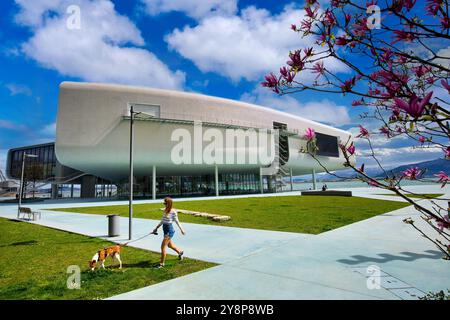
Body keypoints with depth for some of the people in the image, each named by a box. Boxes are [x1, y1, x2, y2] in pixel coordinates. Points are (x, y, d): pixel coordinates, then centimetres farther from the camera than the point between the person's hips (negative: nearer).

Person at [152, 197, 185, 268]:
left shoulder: (173, 212, -16)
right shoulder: (165, 210, 6)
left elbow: (177, 221, -6)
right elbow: (162, 221, 16)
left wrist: (181, 229, -2)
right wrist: (156, 228, 16)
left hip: (169, 230, -9)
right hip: (165, 229, 9)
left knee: (163, 246, -7)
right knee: (169, 245, 25)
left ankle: (161, 263, 6)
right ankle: (180, 252, 50)